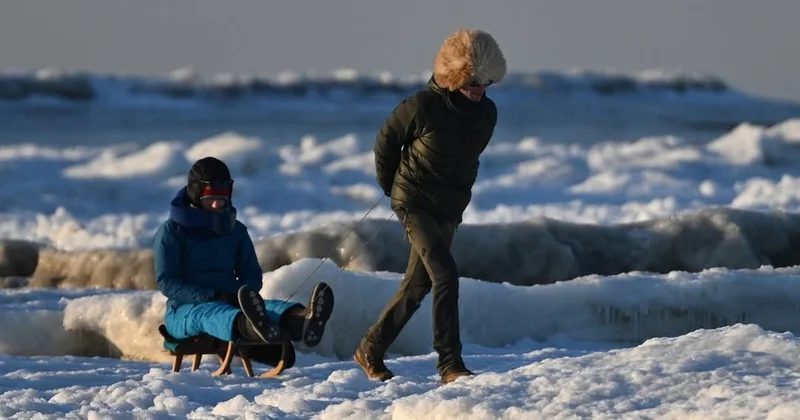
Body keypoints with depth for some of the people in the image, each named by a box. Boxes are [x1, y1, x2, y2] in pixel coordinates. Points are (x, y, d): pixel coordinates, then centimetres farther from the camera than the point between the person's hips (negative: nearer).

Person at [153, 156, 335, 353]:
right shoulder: (171, 231, 1)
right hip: (184, 311, -4)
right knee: (209, 313, -43)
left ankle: (300, 323, -70)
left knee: (268, 308, -31)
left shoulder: (235, 231, 17)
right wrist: (212, 297, -21)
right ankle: (253, 329, -81)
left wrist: (237, 295, -9)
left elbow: (252, 276, 18)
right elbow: (166, 282, -8)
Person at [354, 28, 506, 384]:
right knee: (445, 275, -20)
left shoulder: (486, 113, -2)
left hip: (449, 210, 6)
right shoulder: (423, 106, -18)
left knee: (417, 287, 9)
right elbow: (386, 140, -2)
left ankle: (371, 350, 23)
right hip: (415, 204, -6)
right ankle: (450, 364, -19)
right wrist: (391, 185, 8)